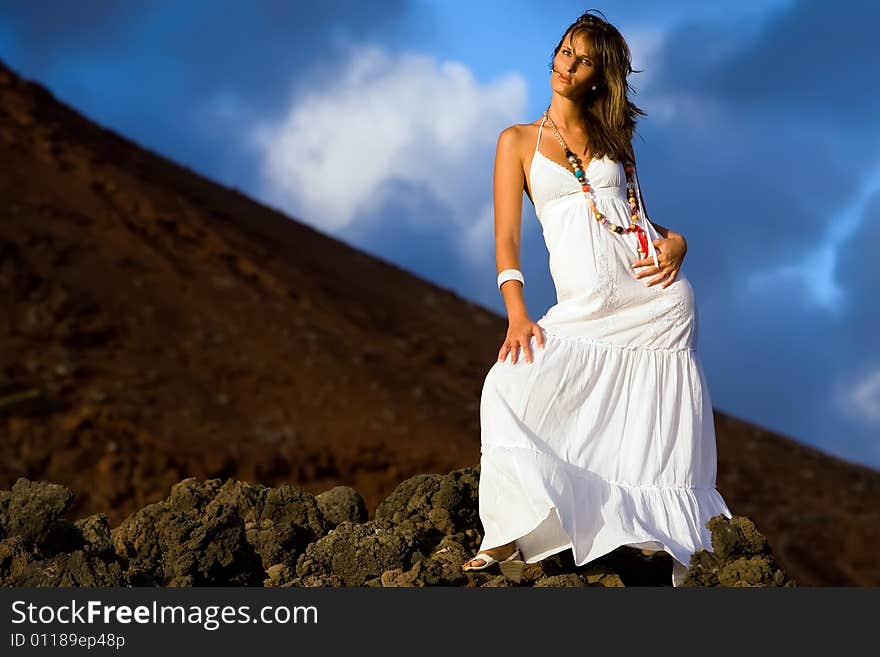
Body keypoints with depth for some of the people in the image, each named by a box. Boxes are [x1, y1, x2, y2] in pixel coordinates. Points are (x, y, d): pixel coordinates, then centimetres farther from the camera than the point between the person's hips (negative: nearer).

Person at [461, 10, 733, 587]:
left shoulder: (613, 138, 18)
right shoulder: (519, 141, 12)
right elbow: (507, 238, 4)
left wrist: (676, 243, -1)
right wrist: (517, 315, -11)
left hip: (654, 297, 1)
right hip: (583, 310, -1)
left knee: (660, 436, -4)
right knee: (511, 386, -22)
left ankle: (670, 547, 3)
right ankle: (511, 535, -17)